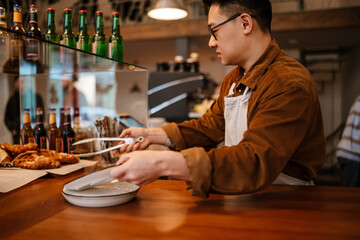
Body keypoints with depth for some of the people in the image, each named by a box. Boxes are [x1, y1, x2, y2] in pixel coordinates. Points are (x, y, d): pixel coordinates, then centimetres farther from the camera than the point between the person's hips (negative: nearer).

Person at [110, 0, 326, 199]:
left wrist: (163, 164, -39)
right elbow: (209, 127, 18)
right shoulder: (234, 79, 11)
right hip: (239, 194, 8)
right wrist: (152, 135, 10)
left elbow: (255, 163, -34)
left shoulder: (290, 86, -23)